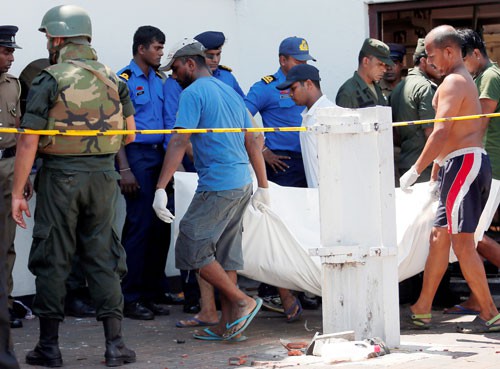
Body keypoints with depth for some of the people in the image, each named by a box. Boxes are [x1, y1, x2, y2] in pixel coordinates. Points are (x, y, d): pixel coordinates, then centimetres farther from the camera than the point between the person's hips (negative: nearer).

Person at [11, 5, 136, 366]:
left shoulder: (50, 80, -9)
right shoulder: (113, 79, 6)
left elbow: (29, 141, -11)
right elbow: (129, 134, 10)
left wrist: (18, 192, -8)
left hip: (61, 175, -4)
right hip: (104, 174, 4)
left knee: (53, 259, 4)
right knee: (102, 257, 10)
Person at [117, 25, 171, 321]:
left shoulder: (160, 81, 15)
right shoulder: (124, 81, -6)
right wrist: (124, 169, -16)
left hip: (160, 155, 7)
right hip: (137, 155, -7)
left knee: (161, 225, 6)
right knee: (140, 225, -8)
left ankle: (151, 294, 13)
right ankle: (131, 299, -2)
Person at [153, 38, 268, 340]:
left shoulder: (193, 93, -7)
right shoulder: (230, 92, 18)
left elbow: (180, 142, -17)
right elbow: (252, 142, 20)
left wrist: (161, 188, -20)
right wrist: (263, 186, 24)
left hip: (217, 186, -9)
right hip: (242, 184, 9)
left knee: (192, 249, -2)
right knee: (225, 254, 12)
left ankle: (243, 302, -2)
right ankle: (229, 325, 12)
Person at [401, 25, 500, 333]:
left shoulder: (453, 82, -12)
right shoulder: (466, 80, 20)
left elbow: (441, 133, -21)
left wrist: (416, 171, -18)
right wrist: (435, 175, 23)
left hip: (464, 163, -11)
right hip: (469, 162, 11)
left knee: (462, 242, -10)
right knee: (440, 236, 12)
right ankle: (422, 311, 17)